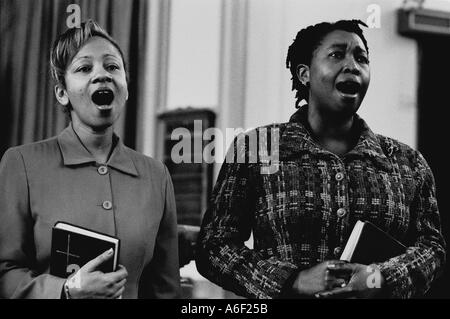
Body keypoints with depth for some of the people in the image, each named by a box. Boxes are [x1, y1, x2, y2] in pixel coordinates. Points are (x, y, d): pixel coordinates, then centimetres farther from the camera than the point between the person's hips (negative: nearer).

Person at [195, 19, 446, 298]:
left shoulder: (407, 163, 2)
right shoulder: (252, 150, -7)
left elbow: (432, 244, 1)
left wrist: (383, 279, -19)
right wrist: (293, 281, -21)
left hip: (376, 291, 3)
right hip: (286, 294, -2)